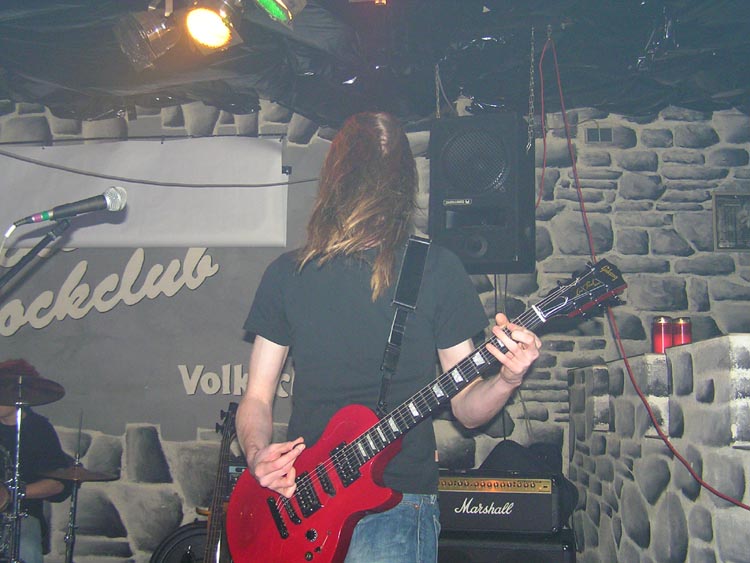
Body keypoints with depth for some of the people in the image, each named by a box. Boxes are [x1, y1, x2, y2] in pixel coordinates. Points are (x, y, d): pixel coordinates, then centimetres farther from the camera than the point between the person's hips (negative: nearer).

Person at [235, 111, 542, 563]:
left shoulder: (437, 269, -1)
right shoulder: (287, 274, 5)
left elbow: (467, 409, 2)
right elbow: (257, 397, 9)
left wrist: (507, 380, -18)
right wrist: (257, 454, -10)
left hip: (398, 497, -2)